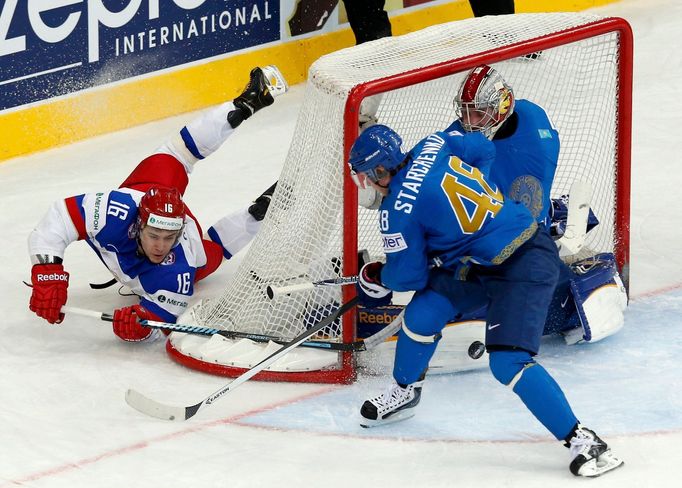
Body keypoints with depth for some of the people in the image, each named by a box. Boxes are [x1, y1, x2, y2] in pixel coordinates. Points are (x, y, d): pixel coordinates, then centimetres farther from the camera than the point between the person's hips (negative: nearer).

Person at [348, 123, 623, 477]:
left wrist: (379, 277, 15)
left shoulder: (398, 211, -18)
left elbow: (409, 276, -7)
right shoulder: (431, 147, 0)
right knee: (422, 314, 9)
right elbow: (483, 149, 17)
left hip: (525, 265, -10)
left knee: (509, 363, -18)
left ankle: (581, 440, -17)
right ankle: (404, 393, 32)